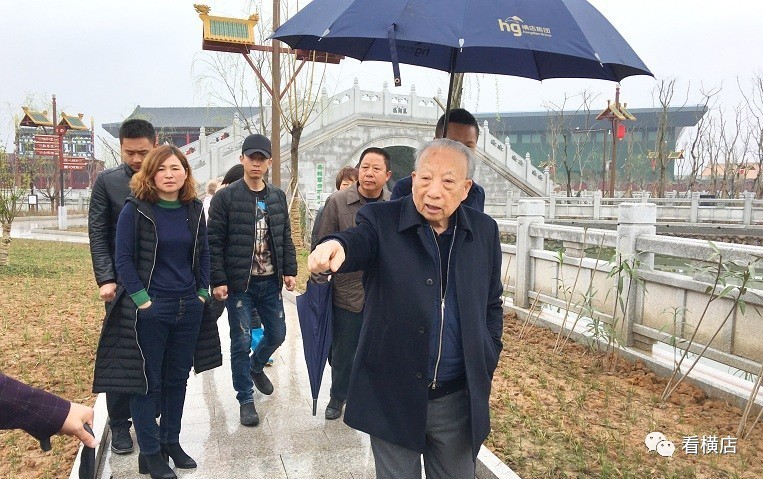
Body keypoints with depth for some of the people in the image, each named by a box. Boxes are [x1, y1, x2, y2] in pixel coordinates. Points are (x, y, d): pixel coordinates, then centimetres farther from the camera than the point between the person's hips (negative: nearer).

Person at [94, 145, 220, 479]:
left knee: (177, 378, 15)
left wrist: (202, 293, 5)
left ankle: (171, 442, 31)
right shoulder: (135, 209, -8)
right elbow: (123, 259, -8)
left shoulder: (194, 209, 4)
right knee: (146, 382, 7)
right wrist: (143, 301, -13)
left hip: (189, 308, 5)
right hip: (149, 310, -4)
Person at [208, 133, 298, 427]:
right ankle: (245, 399, 20)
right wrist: (218, 280, -13)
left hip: (271, 282, 5)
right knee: (242, 341, 3)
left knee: (277, 334, 14)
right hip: (239, 283, -4)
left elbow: (285, 238, 12)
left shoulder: (278, 197, 8)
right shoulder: (225, 197, -6)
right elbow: (214, 242, -8)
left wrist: (290, 270, 4)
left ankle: (256, 367, 45)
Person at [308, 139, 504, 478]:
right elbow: (358, 240, -29)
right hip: (393, 396, -2)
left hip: (459, 399, 3)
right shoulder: (382, 221, -8)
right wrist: (336, 245, -52)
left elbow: (492, 303, 10)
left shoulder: (484, 231, 1)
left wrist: (488, 362, 3)